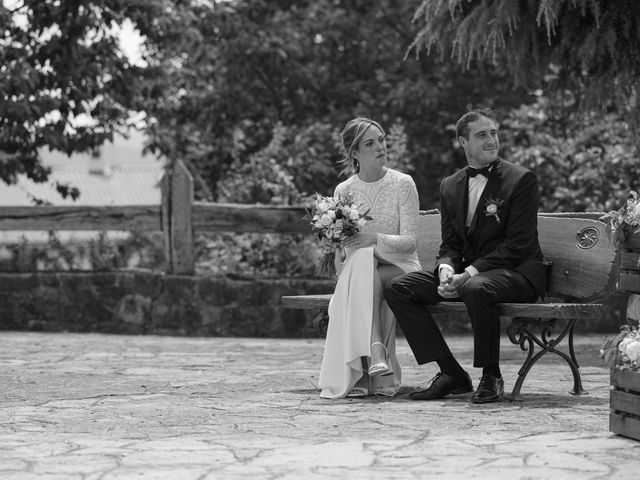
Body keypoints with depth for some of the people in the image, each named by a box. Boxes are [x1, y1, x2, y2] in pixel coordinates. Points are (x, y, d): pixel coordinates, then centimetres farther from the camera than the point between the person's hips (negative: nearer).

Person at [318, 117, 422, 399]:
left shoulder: (402, 184, -1)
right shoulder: (343, 191, 7)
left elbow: (409, 240, -7)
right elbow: (340, 249, 8)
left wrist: (376, 239, -24)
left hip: (400, 266, -2)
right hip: (357, 269, 2)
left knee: (365, 260, -34)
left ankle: (362, 375, -39)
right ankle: (376, 353, -46)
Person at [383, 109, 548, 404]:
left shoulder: (521, 180, -6)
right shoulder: (450, 186, 13)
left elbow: (518, 245, -13)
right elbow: (449, 245, 12)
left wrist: (469, 273, -22)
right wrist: (446, 270, -13)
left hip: (517, 272, -7)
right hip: (465, 274, 7)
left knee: (476, 288, -40)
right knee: (398, 288, -10)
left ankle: (491, 377, -19)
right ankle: (451, 374, -10)